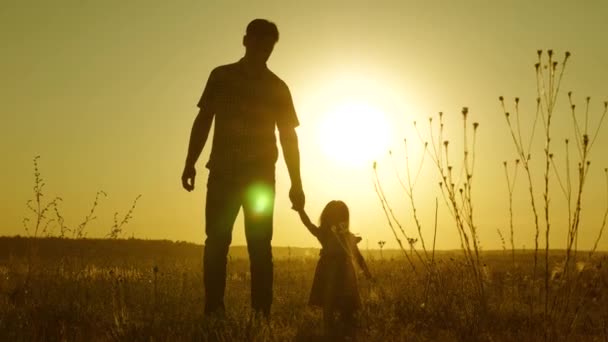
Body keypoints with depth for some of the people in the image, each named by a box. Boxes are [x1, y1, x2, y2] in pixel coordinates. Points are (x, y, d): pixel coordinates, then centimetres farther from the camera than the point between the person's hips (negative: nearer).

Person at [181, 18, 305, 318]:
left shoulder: (277, 87, 9)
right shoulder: (221, 76, 10)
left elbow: (288, 137, 7)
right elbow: (203, 121, 9)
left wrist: (296, 183, -1)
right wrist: (190, 164, -2)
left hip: (261, 175, 0)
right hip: (223, 172, 0)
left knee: (259, 246, -4)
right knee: (216, 242, -6)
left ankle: (261, 315, -2)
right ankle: (213, 311, -1)